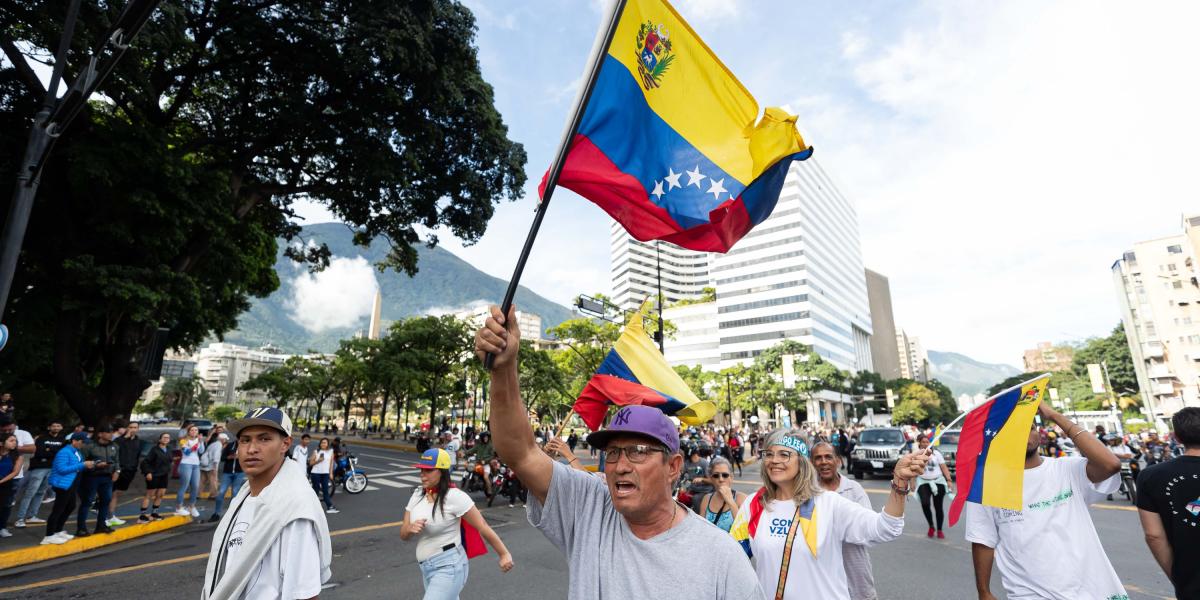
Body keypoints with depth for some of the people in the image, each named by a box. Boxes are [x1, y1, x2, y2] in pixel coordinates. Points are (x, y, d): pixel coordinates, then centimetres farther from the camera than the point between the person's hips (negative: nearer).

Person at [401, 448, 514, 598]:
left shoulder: (454, 496, -17)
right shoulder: (417, 494, 3)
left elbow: (482, 526, -13)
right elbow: (403, 535, 7)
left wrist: (504, 554, -10)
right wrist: (411, 528, -16)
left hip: (449, 567, -7)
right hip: (426, 568, 7)